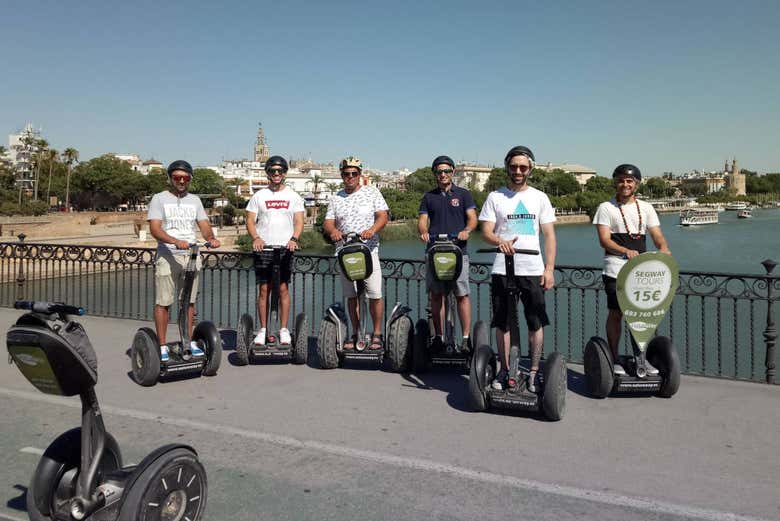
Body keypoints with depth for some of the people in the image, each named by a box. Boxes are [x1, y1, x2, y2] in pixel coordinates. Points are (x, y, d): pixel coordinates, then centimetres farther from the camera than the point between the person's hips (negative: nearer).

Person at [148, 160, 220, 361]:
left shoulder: (194, 200, 16)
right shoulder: (159, 199, 2)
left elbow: (204, 224, 7)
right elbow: (155, 229, -10)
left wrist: (211, 238, -16)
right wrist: (175, 241, -27)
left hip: (191, 256, 4)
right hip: (167, 256, -4)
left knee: (189, 301, 7)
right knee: (163, 302, -3)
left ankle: (190, 342, 16)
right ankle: (162, 346, 5)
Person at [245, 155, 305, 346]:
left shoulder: (293, 196, 9)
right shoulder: (259, 196, 9)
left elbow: (299, 221, 3)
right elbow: (250, 221, 5)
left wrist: (293, 239, -16)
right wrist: (256, 238, -15)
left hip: (285, 249, 0)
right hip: (263, 248, 0)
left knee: (283, 288, 0)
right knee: (263, 289, 1)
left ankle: (284, 330, 6)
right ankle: (263, 330, 8)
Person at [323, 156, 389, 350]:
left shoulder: (372, 193, 6)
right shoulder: (336, 198, 13)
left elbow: (383, 216, -3)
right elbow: (328, 222, 6)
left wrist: (372, 230, -23)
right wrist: (333, 230, -18)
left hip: (368, 250, -3)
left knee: (375, 294, -6)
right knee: (351, 296, 8)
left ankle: (377, 334, 7)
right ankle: (355, 333, 18)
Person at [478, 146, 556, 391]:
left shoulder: (540, 197, 9)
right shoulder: (495, 197, 6)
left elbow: (549, 235, 7)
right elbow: (486, 231, -1)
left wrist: (549, 268, -3)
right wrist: (499, 241, -24)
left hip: (533, 270, 1)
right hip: (503, 270, 0)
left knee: (536, 323, 4)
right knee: (502, 323, 6)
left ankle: (534, 372, 16)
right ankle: (504, 370, 20)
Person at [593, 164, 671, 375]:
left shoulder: (646, 208, 15)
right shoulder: (606, 208, 3)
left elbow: (658, 236, 9)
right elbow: (604, 240, -7)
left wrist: (664, 249, -14)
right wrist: (626, 251, -24)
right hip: (616, 270, -3)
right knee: (616, 313, -1)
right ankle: (614, 360, 9)